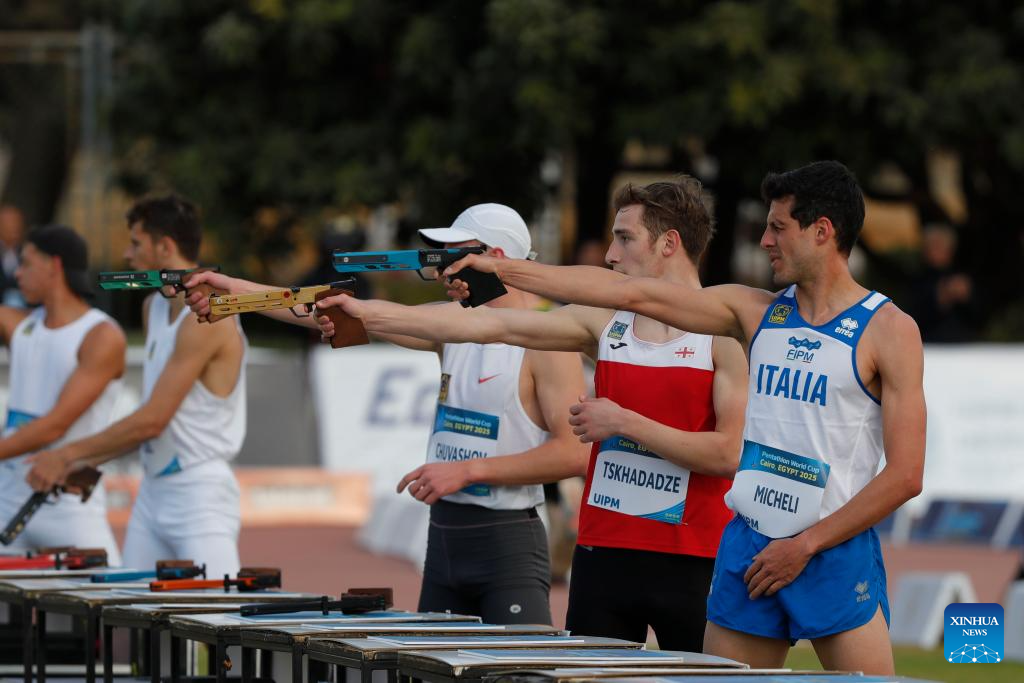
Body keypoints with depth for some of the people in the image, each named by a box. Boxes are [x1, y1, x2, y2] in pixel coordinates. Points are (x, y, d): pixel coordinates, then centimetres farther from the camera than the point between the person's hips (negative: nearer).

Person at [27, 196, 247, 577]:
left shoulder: (207, 319, -17)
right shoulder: (154, 308, 12)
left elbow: (154, 420, -20)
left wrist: (68, 454, -13)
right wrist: (89, 463, 9)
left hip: (201, 493, -9)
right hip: (153, 489, 9)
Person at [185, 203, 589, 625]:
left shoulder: (546, 344, -10)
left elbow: (573, 454, -17)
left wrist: (468, 470, -17)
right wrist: (241, 291, -1)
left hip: (507, 540, -8)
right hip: (444, 537, 8)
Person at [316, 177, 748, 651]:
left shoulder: (724, 332, -5)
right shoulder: (604, 322, 10)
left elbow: (730, 452, -14)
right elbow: (489, 325, 5)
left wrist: (623, 423, -13)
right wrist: (369, 314, -1)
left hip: (690, 559, -5)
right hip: (603, 552, 5)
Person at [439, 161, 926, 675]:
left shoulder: (888, 330, -5)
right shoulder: (756, 312, 11)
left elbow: (904, 476, -9)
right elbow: (634, 293, 8)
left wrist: (805, 546, -10)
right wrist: (503, 270, 4)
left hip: (835, 556, -5)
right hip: (748, 553, 5)